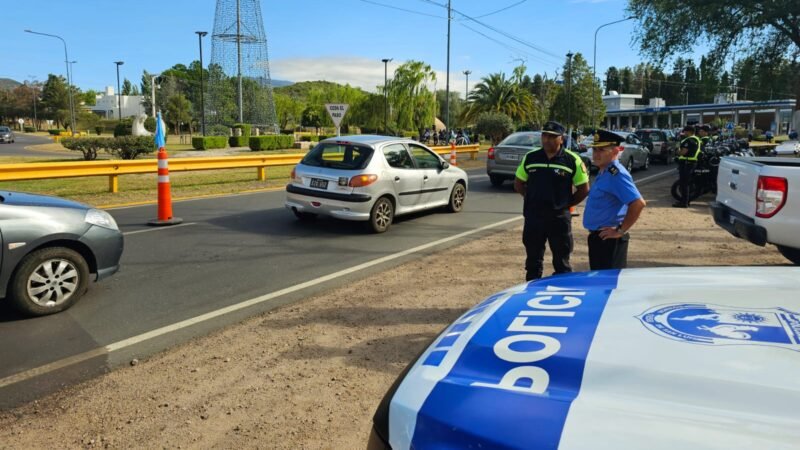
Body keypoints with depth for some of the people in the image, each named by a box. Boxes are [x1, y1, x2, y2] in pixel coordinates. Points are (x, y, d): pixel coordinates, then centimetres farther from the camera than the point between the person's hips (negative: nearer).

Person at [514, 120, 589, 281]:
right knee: (533, 261, 12)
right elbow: (518, 184, 14)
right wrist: (533, 198, 6)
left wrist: (565, 204, -1)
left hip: (559, 218, -2)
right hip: (533, 217, 3)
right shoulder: (530, 158, 4)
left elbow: (584, 189, 2)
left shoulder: (573, 160, -4)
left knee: (562, 262, 9)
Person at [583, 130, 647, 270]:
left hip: (609, 239, -10)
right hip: (598, 237, 10)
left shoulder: (616, 174, -19)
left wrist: (621, 231, -21)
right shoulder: (603, 172, 11)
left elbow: (638, 203, -28)